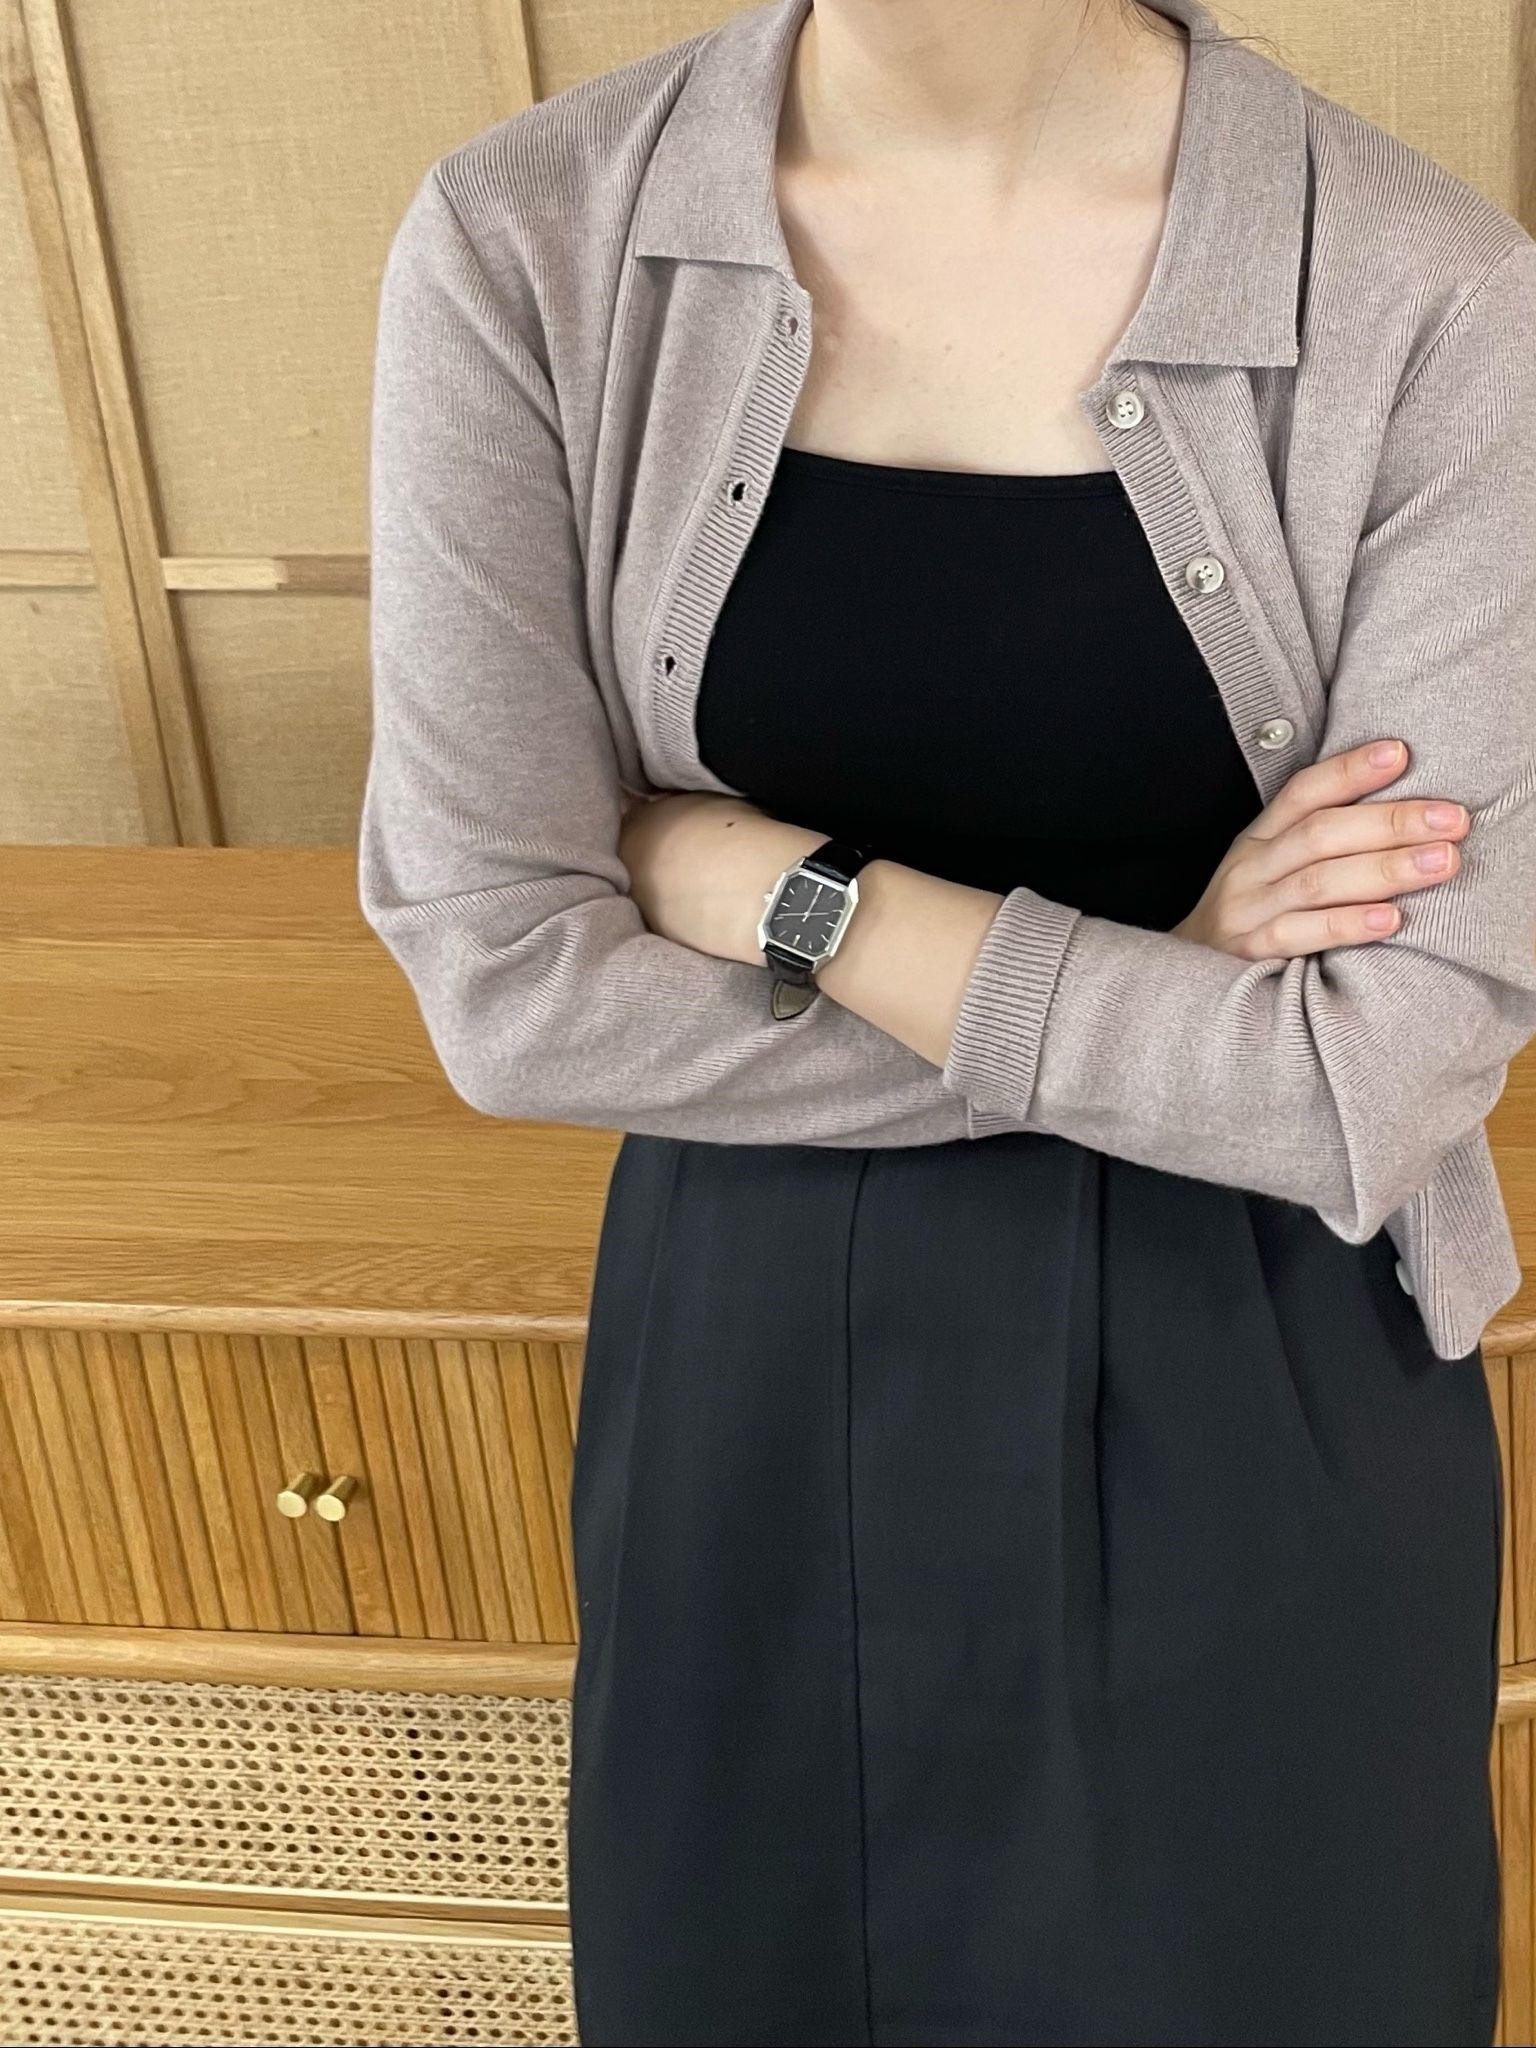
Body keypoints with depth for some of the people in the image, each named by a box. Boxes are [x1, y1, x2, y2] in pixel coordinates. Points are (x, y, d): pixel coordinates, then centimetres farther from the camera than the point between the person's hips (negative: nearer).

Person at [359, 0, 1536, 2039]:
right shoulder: (523, 245, -12)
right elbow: (504, 988, -14)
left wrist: (760, 881, -17)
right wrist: (1152, 996, -16)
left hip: (1266, 1392, -1)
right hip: (756, 1372, 2)